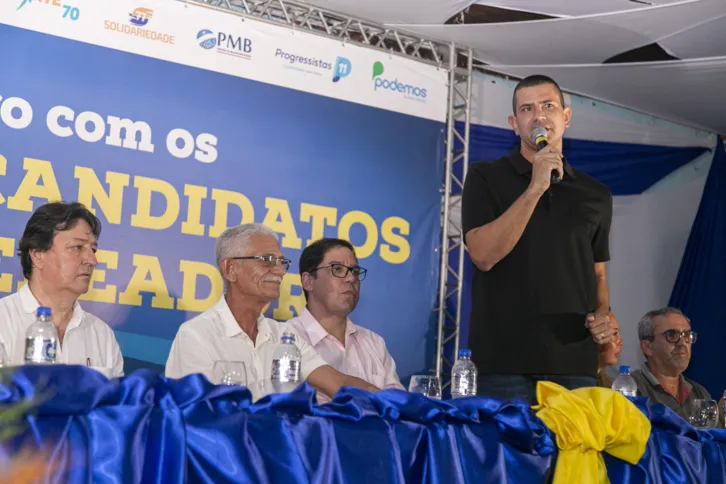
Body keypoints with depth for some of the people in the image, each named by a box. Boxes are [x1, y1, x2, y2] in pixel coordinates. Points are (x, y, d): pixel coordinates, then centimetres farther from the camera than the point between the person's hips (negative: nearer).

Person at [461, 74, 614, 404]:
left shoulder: (595, 195, 14)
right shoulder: (486, 178, 3)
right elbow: (483, 255, -11)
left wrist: (602, 314, 1)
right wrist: (535, 188, -14)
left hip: (575, 363, 3)